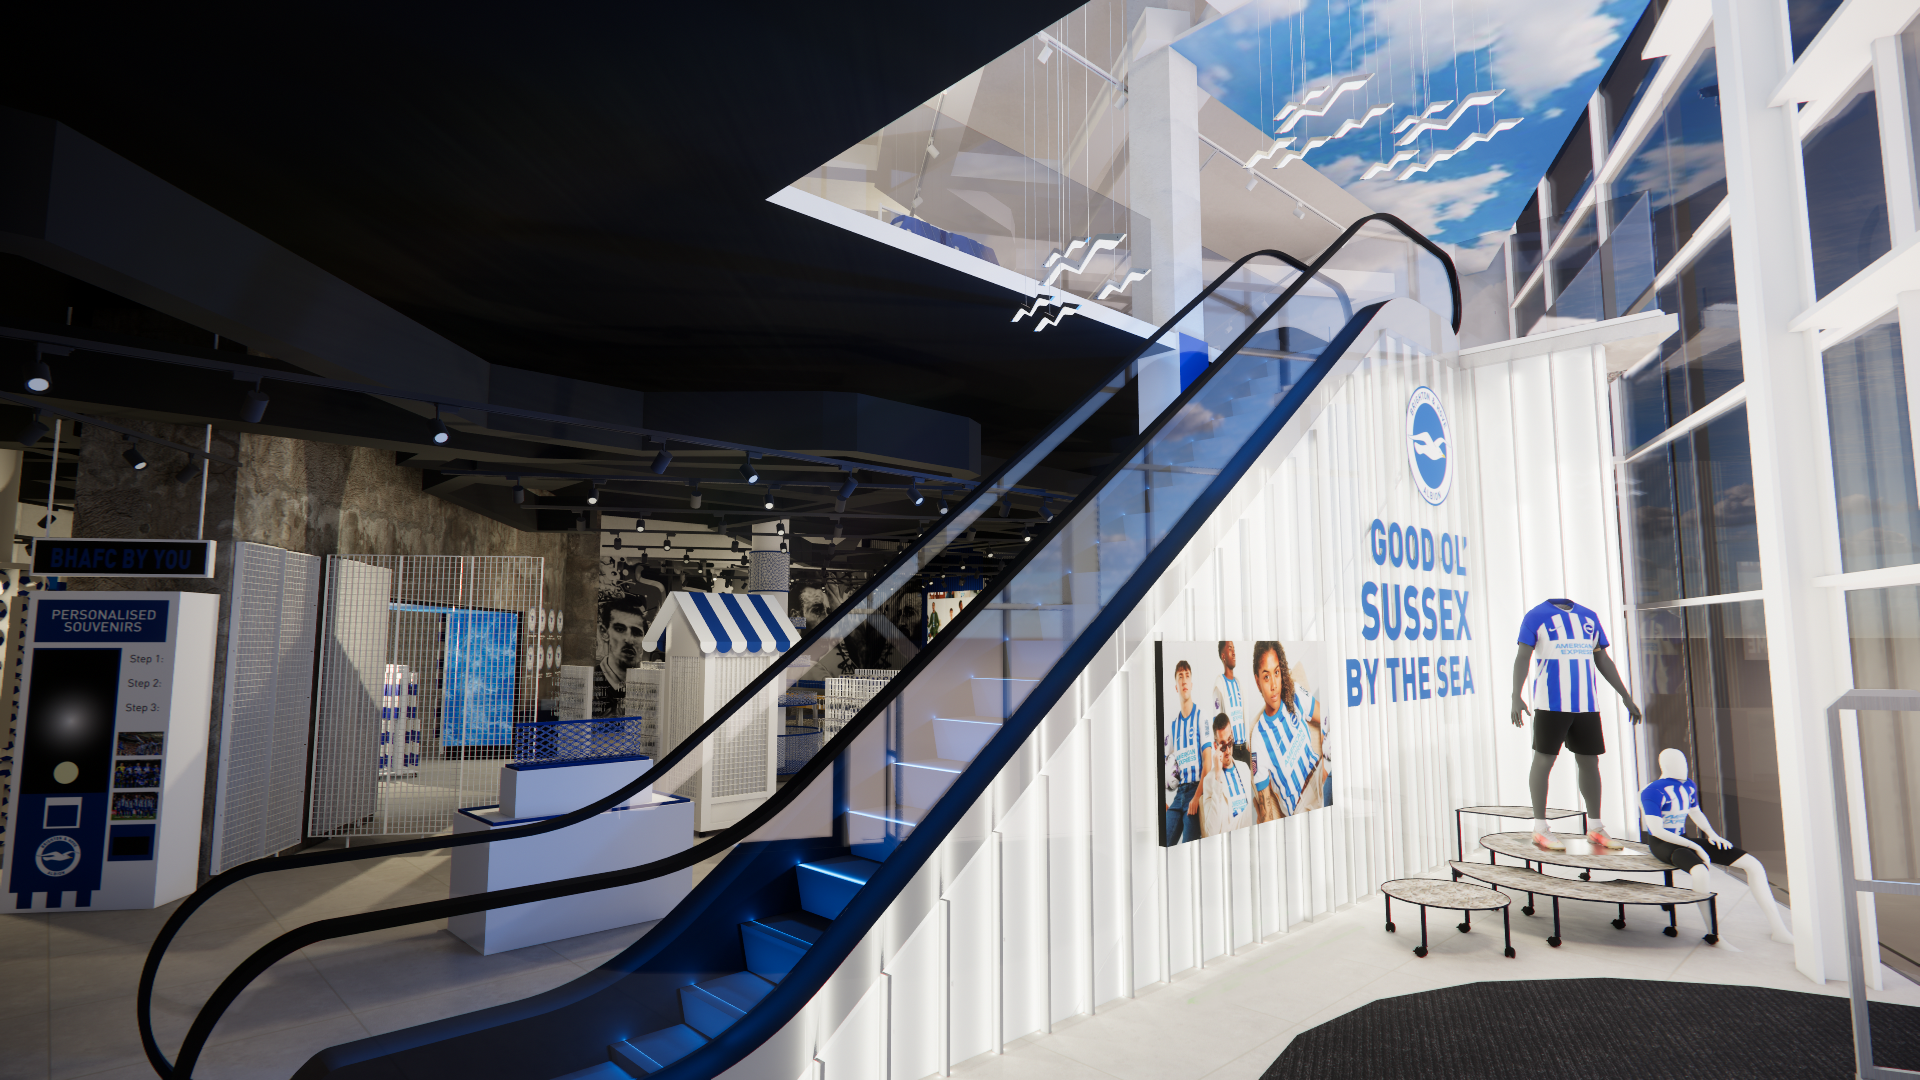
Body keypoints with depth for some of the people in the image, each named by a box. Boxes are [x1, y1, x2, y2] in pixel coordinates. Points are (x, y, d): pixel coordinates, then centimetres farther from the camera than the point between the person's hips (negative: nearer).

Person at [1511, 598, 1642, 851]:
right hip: (1551, 704, -5)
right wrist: (1516, 696, -21)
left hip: (1587, 704, 5)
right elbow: (1523, 657, -9)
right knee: (1544, 760, -2)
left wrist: (1626, 697, 16)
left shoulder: (1589, 617, 14)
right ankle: (1540, 829, 4)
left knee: (1589, 761, 9)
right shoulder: (1536, 617, -2)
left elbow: (1602, 660, 19)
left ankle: (1595, 828, 22)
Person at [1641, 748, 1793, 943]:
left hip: (1685, 841, 8)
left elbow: (1696, 813, 25)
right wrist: (1694, 846, -21)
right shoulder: (1652, 792, -18)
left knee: (1754, 865, -2)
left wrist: (1712, 834, 6)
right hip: (1663, 845, -8)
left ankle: (1778, 927, 4)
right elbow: (1656, 830, -22)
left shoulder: (1688, 786, 9)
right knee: (1702, 873, -39)